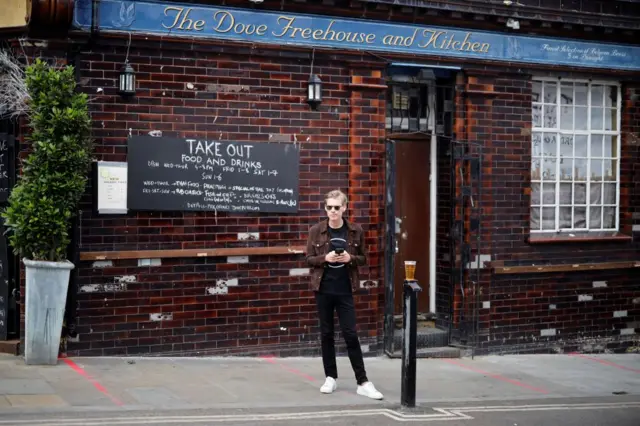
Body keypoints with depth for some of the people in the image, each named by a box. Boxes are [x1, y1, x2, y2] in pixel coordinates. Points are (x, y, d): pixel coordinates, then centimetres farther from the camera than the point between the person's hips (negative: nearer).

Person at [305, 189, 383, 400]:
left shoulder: (355, 231, -1)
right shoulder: (316, 231, -2)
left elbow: (363, 258, 6)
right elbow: (309, 259, 2)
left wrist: (350, 258, -14)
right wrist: (325, 258, -17)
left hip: (345, 289, -1)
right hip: (323, 289, 1)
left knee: (351, 334, -2)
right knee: (326, 334, 8)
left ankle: (363, 382, 1)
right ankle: (330, 378, 20)